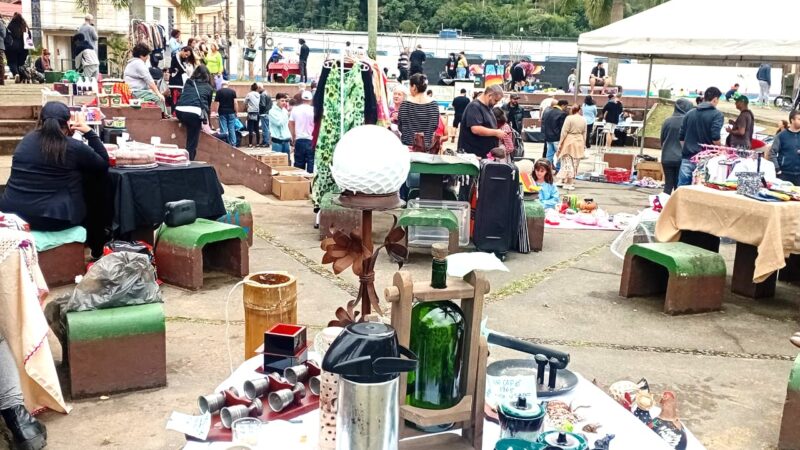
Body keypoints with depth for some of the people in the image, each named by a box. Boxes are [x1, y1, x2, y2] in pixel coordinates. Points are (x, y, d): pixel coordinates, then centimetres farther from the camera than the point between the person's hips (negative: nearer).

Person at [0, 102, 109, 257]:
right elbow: (103, 164, 7)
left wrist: (66, 133, 23)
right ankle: (96, 250, 31)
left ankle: (91, 242, 38)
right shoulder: (74, 147, -8)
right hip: (54, 218, -6)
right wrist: (88, 131, 8)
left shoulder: (26, 140, 8)